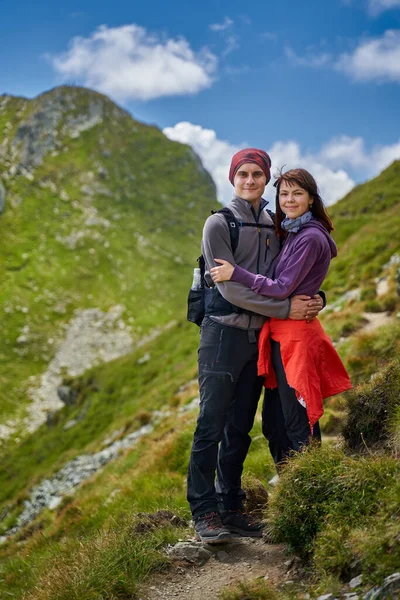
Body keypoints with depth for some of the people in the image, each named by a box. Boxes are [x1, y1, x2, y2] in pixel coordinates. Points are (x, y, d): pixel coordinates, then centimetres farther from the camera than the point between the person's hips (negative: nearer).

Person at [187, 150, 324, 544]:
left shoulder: (276, 226, 12)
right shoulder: (220, 224, -5)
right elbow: (231, 287, -13)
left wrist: (315, 298, -7)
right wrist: (286, 309, -17)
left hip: (259, 336, 5)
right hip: (224, 333, -5)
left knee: (240, 429, 10)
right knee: (212, 426, -4)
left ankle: (231, 509, 19)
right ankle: (204, 513, 4)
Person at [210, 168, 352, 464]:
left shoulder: (310, 238, -15)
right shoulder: (291, 233, 14)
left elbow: (282, 288, -19)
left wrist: (235, 273, -18)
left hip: (294, 334, -10)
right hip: (282, 332, 10)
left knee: (299, 424, -3)